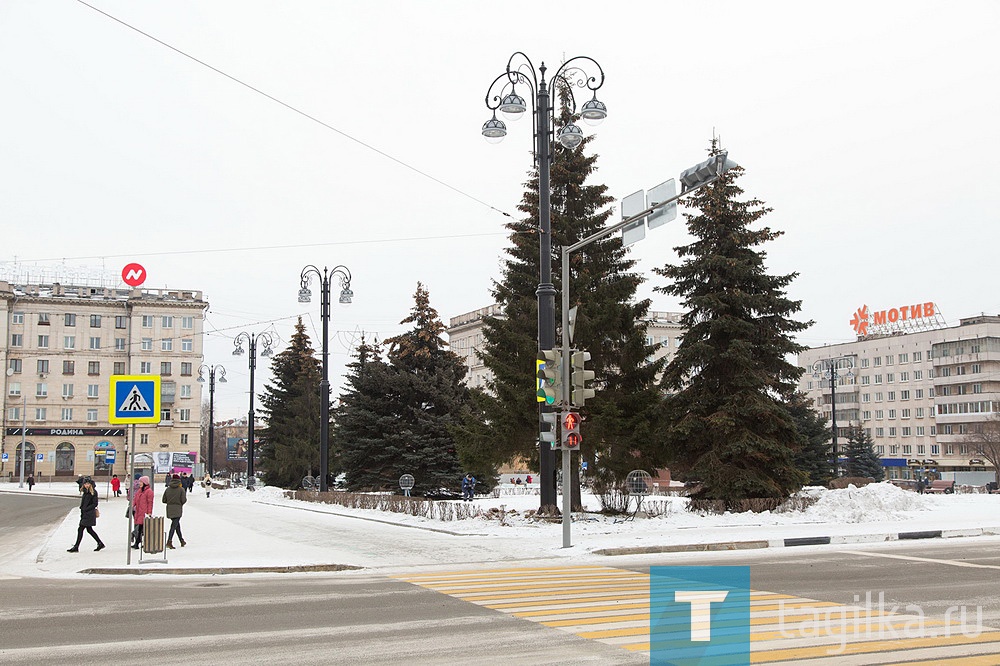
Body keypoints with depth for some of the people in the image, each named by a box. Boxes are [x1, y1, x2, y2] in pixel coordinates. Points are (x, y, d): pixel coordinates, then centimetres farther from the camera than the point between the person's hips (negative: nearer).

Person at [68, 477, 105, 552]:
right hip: (84, 513, 9)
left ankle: (76, 547, -2)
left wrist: (85, 509, -18)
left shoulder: (93, 492, -12)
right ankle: (100, 543, 21)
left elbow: (95, 504, -14)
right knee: (89, 529, 13)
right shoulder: (85, 491, 11)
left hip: (89, 514, -9)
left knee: (80, 529, -8)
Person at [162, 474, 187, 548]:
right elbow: (184, 500, -12)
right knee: (174, 525, -5)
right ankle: (169, 541, -17)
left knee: (177, 525, 18)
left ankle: (182, 541, 26)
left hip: (169, 510, 5)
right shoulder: (181, 489, -8)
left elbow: (164, 500, 4)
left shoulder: (167, 489, 4)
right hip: (178, 510, -5)